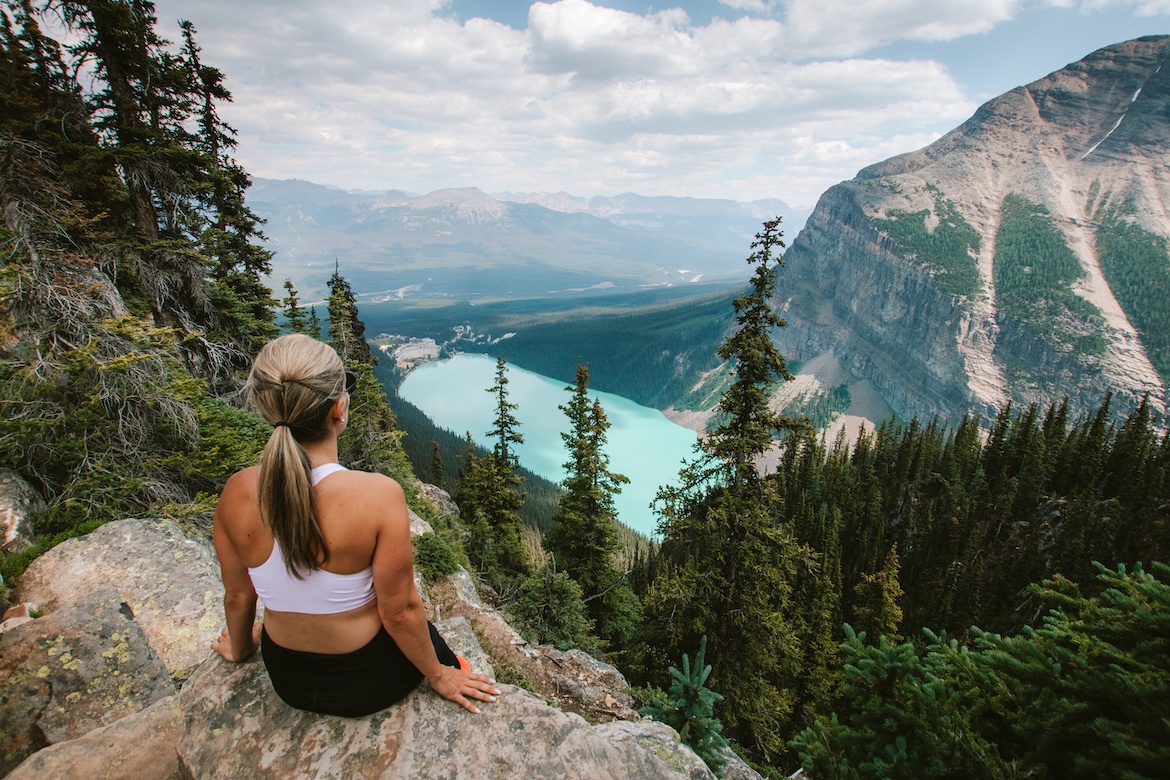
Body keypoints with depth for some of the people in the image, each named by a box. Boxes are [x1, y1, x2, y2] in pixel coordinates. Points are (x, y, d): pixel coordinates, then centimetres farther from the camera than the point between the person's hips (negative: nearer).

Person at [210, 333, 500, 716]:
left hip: (286, 681, 4)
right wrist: (439, 676, -3)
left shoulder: (236, 494, -19)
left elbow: (237, 595, -3)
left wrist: (240, 648, 19)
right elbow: (399, 611, -21)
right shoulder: (379, 495, -33)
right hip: (366, 680, -4)